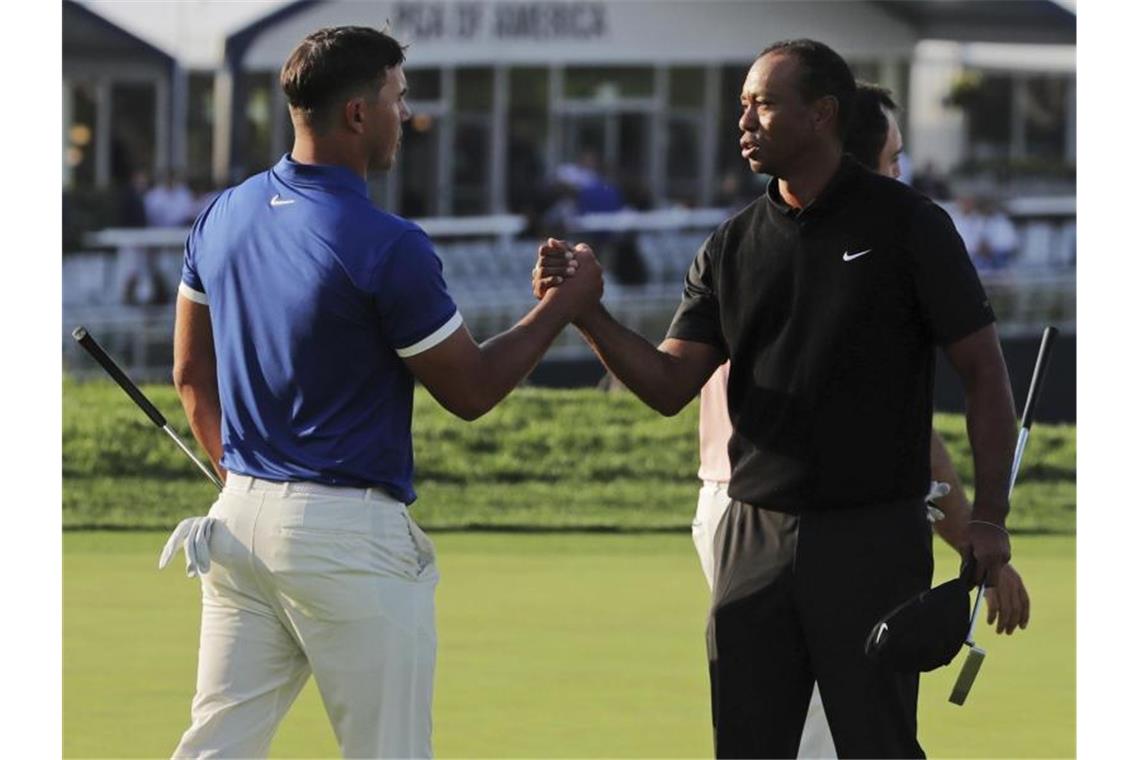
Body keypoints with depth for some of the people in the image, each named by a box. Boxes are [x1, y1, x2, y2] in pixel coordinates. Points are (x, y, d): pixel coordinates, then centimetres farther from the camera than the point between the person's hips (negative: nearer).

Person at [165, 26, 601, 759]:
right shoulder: (387, 247, -17)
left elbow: (192, 375, 15)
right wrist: (565, 303, 5)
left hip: (241, 515, 7)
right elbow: (471, 390, -7)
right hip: (348, 534, -7)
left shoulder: (223, 218, 5)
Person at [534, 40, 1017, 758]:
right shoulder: (733, 247, 9)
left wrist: (989, 516, -11)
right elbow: (670, 386, 4)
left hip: (873, 535, -5)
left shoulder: (906, 223, -4)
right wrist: (588, 314, -13)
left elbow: (983, 369, -4)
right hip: (754, 531, 5)